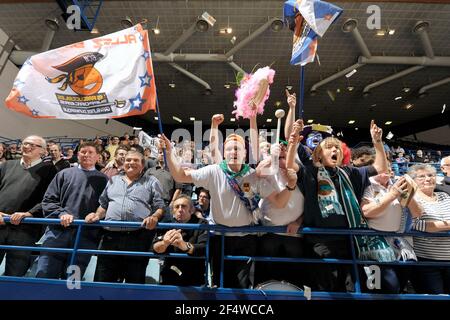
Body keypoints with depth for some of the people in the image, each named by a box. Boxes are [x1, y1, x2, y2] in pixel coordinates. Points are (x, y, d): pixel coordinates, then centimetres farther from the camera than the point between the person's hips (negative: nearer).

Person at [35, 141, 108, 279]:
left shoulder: (103, 180, 9)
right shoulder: (64, 174, 14)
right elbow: (48, 199, 8)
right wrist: (61, 213, -8)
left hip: (86, 237, -1)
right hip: (57, 231, 1)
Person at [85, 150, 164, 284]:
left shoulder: (151, 182, 7)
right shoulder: (113, 180, 19)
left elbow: (160, 207, 1)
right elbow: (103, 204, 23)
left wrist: (154, 217, -19)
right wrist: (97, 215, 4)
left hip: (138, 238, -3)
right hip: (110, 237, 4)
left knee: (135, 281, 8)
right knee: (102, 281, 11)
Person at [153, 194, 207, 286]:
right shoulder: (167, 223, 0)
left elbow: (205, 249, -23)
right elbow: (155, 248, -12)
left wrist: (185, 245, -43)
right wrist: (164, 243, -36)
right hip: (169, 279, 2)